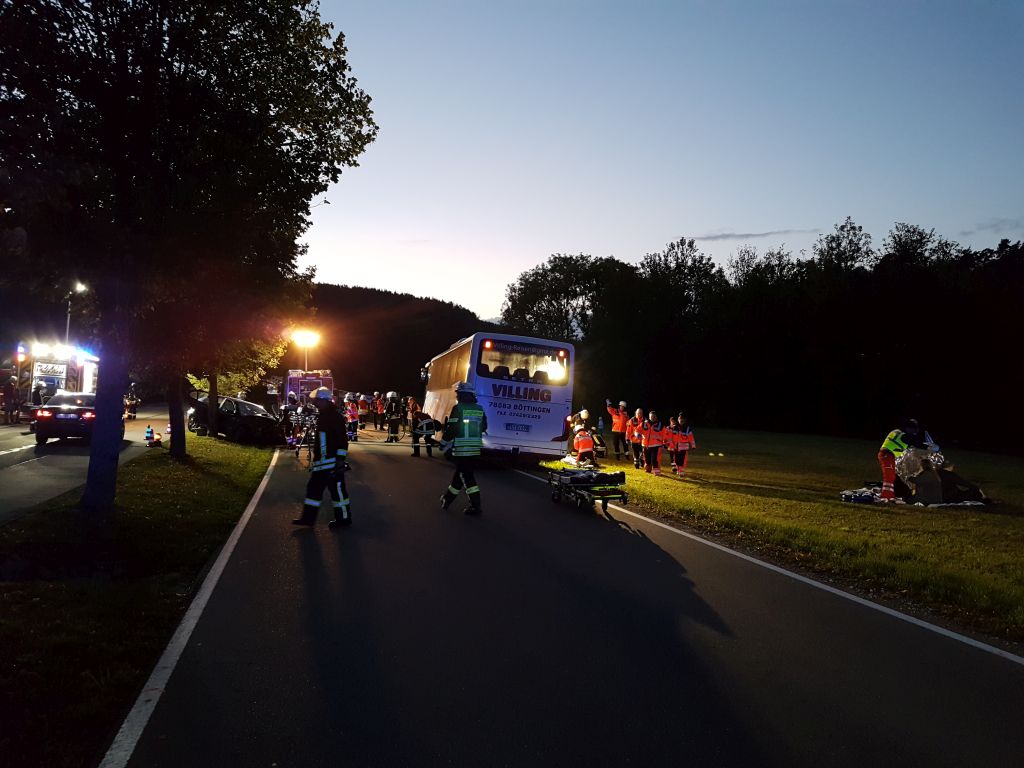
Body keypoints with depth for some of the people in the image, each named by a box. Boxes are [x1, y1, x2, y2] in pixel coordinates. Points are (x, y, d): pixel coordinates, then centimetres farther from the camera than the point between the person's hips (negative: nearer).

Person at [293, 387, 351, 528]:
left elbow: (342, 440, -20)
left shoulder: (335, 416, -15)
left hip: (333, 462, -10)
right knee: (314, 488, 12)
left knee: (337, 489, 0)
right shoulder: (322, 416, 14)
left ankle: (343, 518, 11)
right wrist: (315, 458, 25)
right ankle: (308, 517, 19)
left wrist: (341, 460, -22)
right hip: (321, 462, 10)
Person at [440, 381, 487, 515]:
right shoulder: (480, 410, 7)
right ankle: (448, 498, 32)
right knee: (460, 473, 18)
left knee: (467, 477, -1)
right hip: (475, 450, 6)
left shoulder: (458, 408, -10)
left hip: (461, 450, -6)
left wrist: (444, 445, 3)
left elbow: (451, 430, -10)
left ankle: (475, 506, -5)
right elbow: (483, 428, 16)